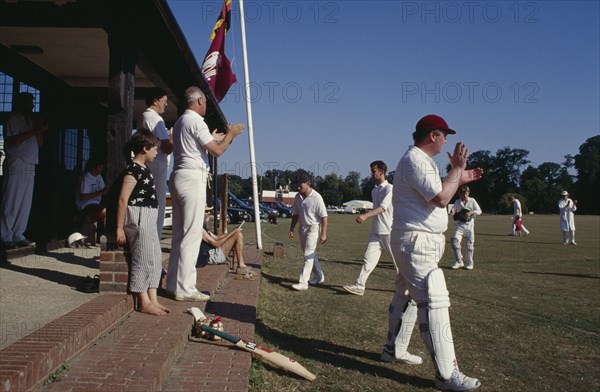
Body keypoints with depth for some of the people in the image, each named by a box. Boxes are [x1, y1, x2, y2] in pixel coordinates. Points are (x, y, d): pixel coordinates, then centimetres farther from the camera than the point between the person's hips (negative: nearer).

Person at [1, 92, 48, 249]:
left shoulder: (31, 121, 22)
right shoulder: (13, 119, 0)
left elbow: (40, 143, 18)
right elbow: (13, 140, -12)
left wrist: (40, 131, 1)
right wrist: (34, 131, -14)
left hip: (30, 166, 7)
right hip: (16, 164, -7)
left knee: (25, 204, 4)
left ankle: (18, 236, 8)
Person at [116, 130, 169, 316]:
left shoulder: (144, 169, 15)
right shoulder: (133, 169, -14)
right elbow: (123, 199, -17)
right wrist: (120, 227, -17)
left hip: (149, 219, 10)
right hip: (138, 218, -10)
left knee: (155, 259, 10)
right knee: (142, 259, -4)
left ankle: (153, 299, 17)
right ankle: (144, 302, 5)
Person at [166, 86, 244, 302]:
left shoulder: (180, 122, 20)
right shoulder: (195, 121, -9)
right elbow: (217, 151, -11)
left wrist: (212, 138, 38)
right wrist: (230, 135, 5)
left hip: (178, 177, 10)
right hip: (192, 179, -10)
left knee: (179, 233, 11)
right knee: (191, 234, -8)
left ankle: (173, 284, 16)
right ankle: (185, 288, -7)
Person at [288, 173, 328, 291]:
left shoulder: (316, 197, -17)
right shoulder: (297, 197, 4)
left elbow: (324, 216, -16)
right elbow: (295, 214, 13)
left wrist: (323, 234, -18)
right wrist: (291, 229, 9)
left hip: (313, 228, -7)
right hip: (302, 228, 8)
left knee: (308, 255, -10)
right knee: (310, 254, 15)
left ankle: (303, 282, -11)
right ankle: (319, 276, 31)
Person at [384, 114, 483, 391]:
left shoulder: (422, 160, 17)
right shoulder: (415, 160, -16)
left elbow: (436, 195, 24)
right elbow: (441, 199, -24)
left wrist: (459, 179, 17)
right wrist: (457, 168, -13)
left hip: (423, 241, 11)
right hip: (416, 242, -11)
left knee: (405, 295, 19)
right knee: (434, 303, -11)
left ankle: (393, 347, 33)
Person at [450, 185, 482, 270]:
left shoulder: (472, 201, 4)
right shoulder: (457, 202, 7)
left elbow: (479, 211, 0)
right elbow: (454, 212, 15)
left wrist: (471, 212, -17)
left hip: (469, 224, 0)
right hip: (459, 224, 0)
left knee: (470, 244, 3)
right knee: (455, 241, -16)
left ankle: (469, 263, 15)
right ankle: (459, 262, -7)